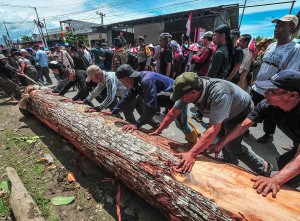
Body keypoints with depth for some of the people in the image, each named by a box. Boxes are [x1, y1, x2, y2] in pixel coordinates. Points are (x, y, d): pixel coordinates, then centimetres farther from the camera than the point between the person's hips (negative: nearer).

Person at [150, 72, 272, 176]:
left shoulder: (219, 94, -44)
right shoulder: (190, 89, -24)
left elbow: (214, 129, -46)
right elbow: (174, 112, -15)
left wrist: (191, 154, -51)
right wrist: (158, 131, -13)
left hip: (241, 111, -6)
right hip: (224, 113, 6)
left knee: (232, 146, -8)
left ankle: (263, 168, 16)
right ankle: (230, 163, 38)